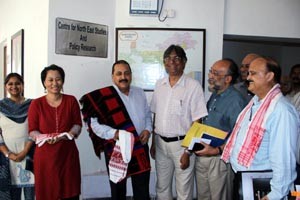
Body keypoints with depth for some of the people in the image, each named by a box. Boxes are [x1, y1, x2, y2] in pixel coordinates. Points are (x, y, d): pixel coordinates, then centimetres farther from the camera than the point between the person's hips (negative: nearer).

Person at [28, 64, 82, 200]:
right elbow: (32, 130, -1)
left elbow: (77, 124, 4)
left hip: (68, 154, 1)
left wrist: (70, 134, -15)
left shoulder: (71, 100, 5)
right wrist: (44, 138, -20)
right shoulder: (36, 104, 0)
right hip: (45, 156, -1)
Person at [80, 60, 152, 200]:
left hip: (140, 148, 4)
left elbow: (147, 115, 17)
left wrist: (148, 129, -2)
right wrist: (114, 133, -25)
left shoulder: (140, 93, 8)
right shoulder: (103, 97, -10)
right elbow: (95, 124, -12)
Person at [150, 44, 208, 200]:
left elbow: (197, 122, -11)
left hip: (182, 143, -5)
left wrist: (188, 151, -13)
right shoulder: (159, 85, 6)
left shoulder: (193, 86, -11)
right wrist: (153, 143, 12)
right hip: (161, 142, 5)